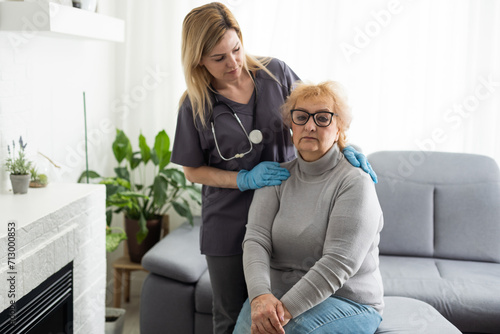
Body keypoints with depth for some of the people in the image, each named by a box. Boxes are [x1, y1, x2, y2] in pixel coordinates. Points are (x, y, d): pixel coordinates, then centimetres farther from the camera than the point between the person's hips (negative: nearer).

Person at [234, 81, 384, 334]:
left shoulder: (355, 184, -10)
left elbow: (338, 264, -19)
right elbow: (256, 239, -7)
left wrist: (286, 308, -27)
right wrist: (260, 295, -26)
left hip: (346, 301, -3)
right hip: (277, 291, 3)